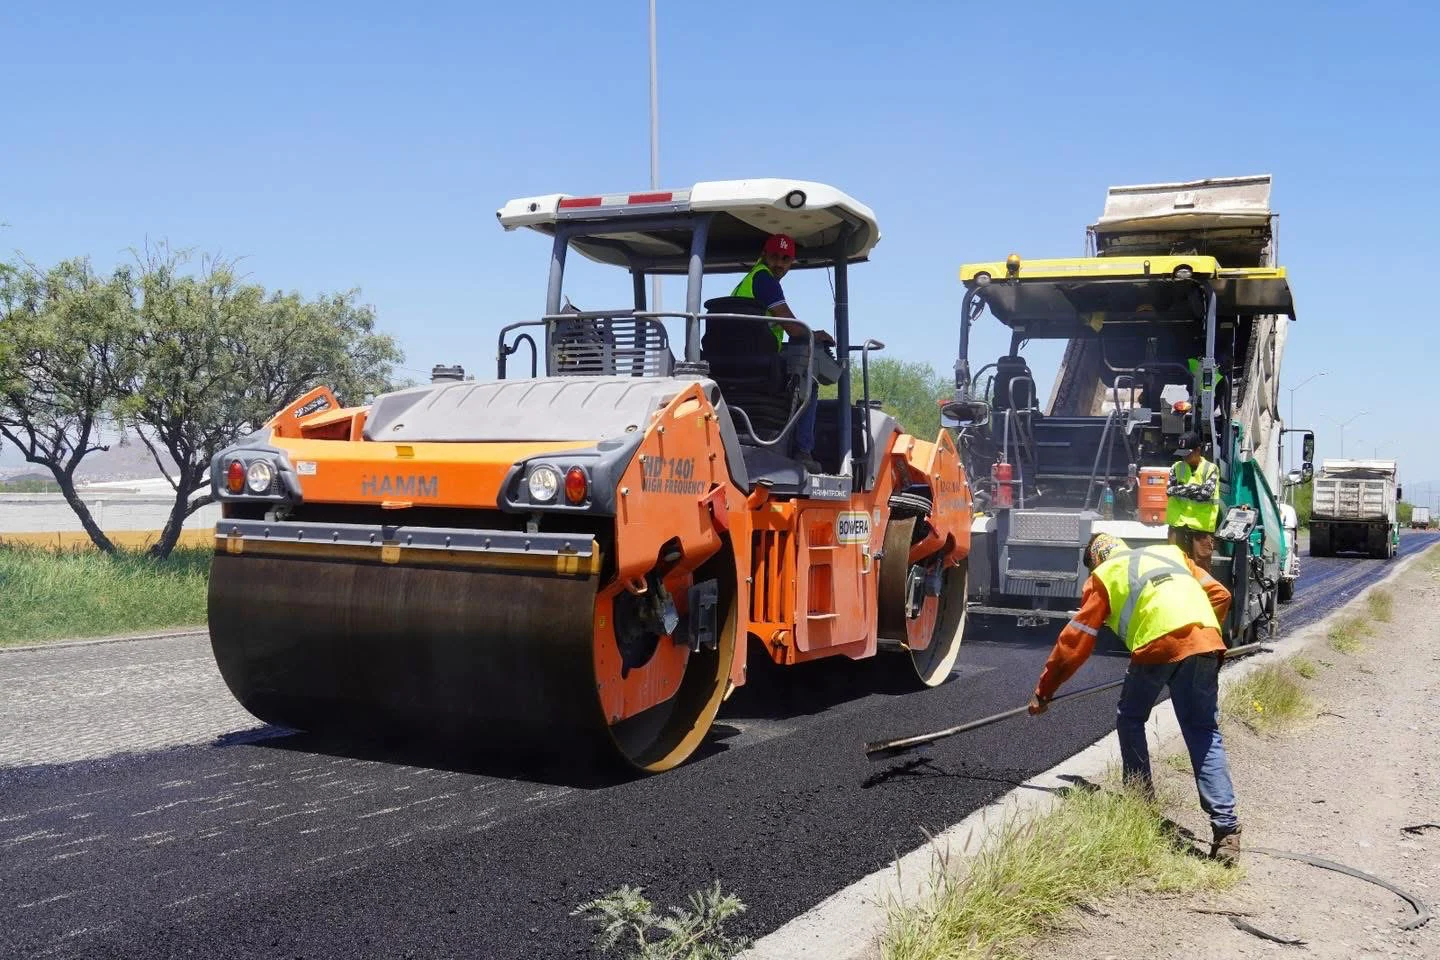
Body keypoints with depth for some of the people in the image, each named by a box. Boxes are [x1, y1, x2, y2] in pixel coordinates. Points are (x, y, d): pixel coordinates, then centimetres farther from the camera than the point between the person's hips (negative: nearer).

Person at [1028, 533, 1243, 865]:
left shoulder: (1102, 576, 21)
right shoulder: (1170, 552, 33)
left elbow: (1075, 641, 18)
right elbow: (1219, 594, 25)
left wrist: (1043, 692, 24)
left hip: (1158, 643, -4)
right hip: (1205, 639, 4)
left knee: (1130, 720, 20)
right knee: (1205, 735, 6)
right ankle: (1225, 829, -4)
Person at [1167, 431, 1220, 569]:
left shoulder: (1211, 469, -1)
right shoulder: (1177, 467, 8)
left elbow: (1206, 492, -15)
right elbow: (1170, 490, -4)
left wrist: (1182, 489, -7)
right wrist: (1195, 490, -10)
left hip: (1202, 526, -3)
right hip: (1178, 524, 3)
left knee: (1201, 567, 0)